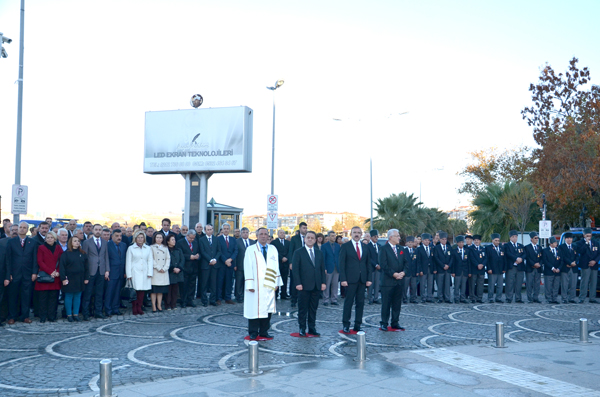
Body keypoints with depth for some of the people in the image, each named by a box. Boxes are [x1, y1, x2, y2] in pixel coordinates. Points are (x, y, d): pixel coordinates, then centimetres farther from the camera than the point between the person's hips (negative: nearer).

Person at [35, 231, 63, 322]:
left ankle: (52, 317, 7)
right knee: (42, 297, -2)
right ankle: (42, 317, 3)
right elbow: (40, 262, -3)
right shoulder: (41, 248, 5)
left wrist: (58, 272, -8)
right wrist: (50, 271, -13)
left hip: (56, 277, 2)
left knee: (54, 297, 1)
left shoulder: (58, 248, 13)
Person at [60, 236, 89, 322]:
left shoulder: (83, 254, 8)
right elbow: (62, 267, -6)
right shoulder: (66, 254, -3)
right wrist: (63, 278, -12)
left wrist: (86, 278, 5)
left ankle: (76, 314, 14)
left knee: (78, 297, 7)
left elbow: (86, 267, 11)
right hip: (69, 279, -4)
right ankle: (69, 315, 9)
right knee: (69, 297, 1)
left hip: (80, 279, 4)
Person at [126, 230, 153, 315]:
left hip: (145, 272, 3)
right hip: (135, 272, -2)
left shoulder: (148, 248, 11)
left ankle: (139, 308, 10)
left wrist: (150, 273, 1)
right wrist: (129, 274, -3)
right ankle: (134, 309, -1)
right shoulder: (131, 248, 5)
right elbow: (128, 262, 4)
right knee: (135, 290, -8)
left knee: (142, 290, 1)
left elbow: (150, 261, 10)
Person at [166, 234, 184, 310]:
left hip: (178, 273, 5)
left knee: (175, 290, 6)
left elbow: (182, 260, 7)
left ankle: (174, 305, 12)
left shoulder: (178, 250, 14)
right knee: (168, 290, -2)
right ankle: (168, 305, 4)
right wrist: (173, 269, -15)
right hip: (169, 273, -5)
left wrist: (179, 268, -9)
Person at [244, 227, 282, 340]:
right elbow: (248, 268, -3)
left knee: (268, 308, 4)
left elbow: (276, 266, 12)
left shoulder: (273, 249, 13)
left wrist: (277, 283, 5)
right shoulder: (251, 250, 1)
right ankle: (253, 332, 9)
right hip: (256, 287, -3)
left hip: (269, 285, 4)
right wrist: (250, 285, -11)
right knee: (254, 308, -1)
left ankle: (264, 331, 15)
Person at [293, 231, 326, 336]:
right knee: (303, 308, 2)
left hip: (316, 286, 4)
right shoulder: (299, 252, -1)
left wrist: (323, 282, 4)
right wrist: (298, 283, -13)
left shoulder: (319, 252, 13)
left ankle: (312, 328, 15)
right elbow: (295, 269, -5)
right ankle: (302, 328, 11)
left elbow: (322, 268, 13)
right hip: (304, 285, -4)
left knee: (313, 308, 8)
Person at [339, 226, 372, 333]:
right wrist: (343, 279, -11)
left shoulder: (365, 247, 13)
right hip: (350, 279, -4)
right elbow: (342, 264, -3)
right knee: (348, 302, -1)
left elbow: (368, 264, 14)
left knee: (360, 303, 5)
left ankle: (357, 325, 11)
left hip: (362, 280, 4)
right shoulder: (345, 247, 0)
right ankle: (346, 325, 6)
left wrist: (369, 279, 5)